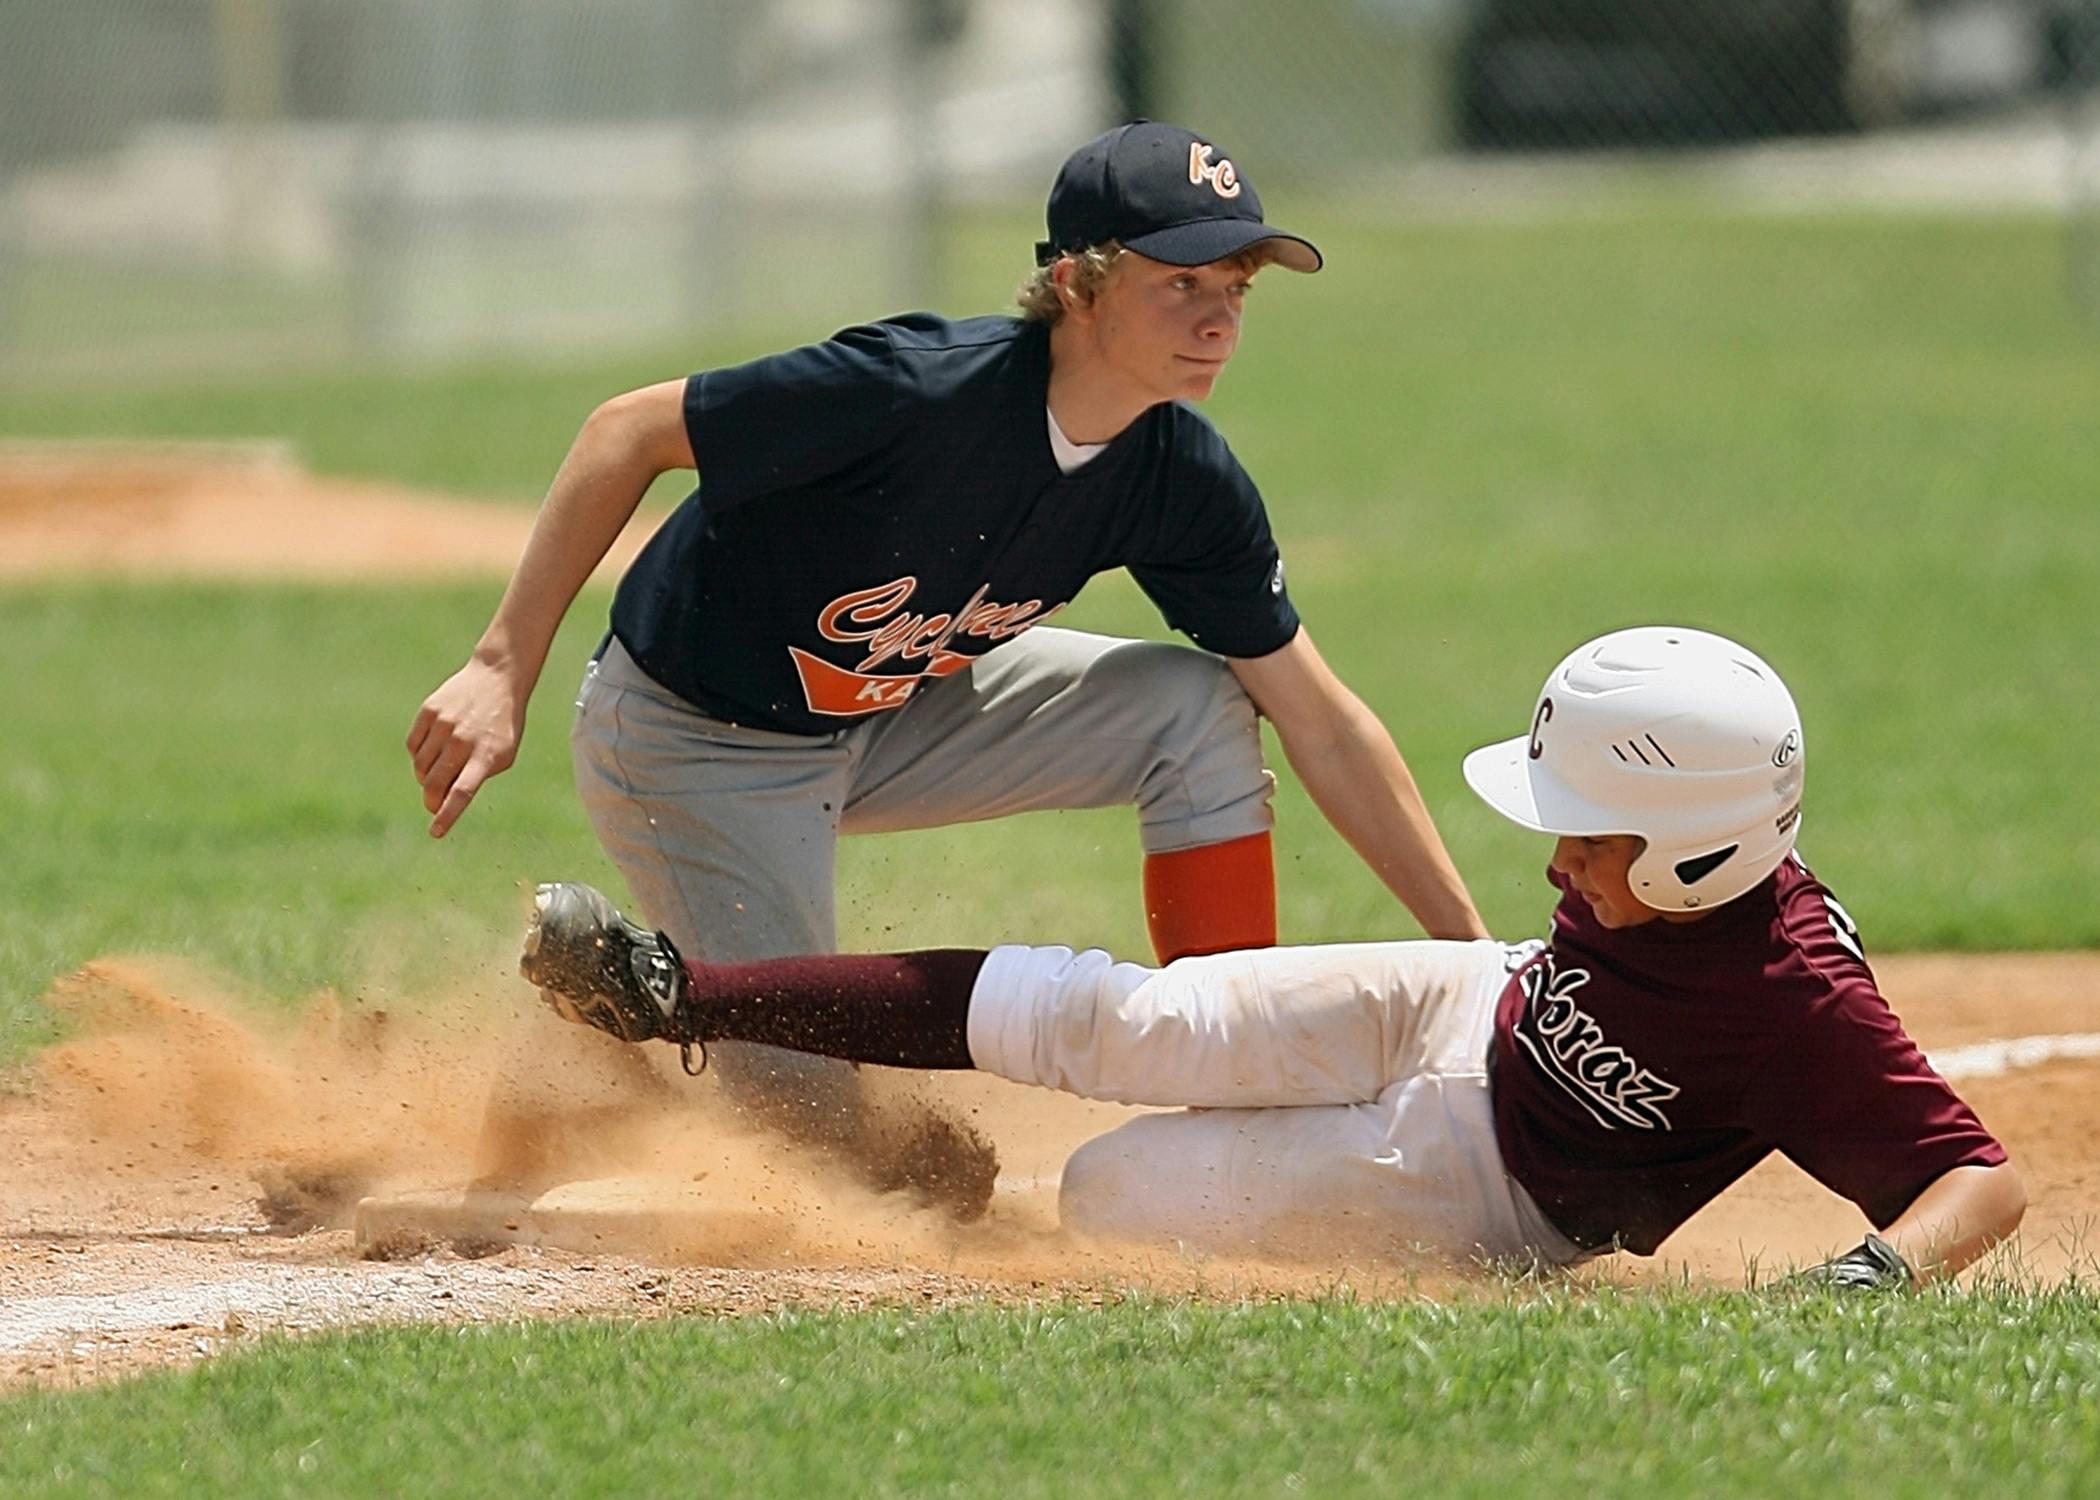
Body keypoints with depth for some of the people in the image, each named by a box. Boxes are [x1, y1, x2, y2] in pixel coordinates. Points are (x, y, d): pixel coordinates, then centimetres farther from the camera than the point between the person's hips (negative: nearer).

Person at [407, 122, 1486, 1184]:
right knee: (813, 1130, -7)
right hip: (693, 746, -6)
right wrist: (502, 670, -30)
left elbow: (1323, 725, -6)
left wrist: (1474, 951, -9)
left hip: (895, 716, 6)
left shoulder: (1185, 482, -14)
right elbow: (629, 432, -25)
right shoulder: (920, 389, -34)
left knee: (1199, 708, -10)